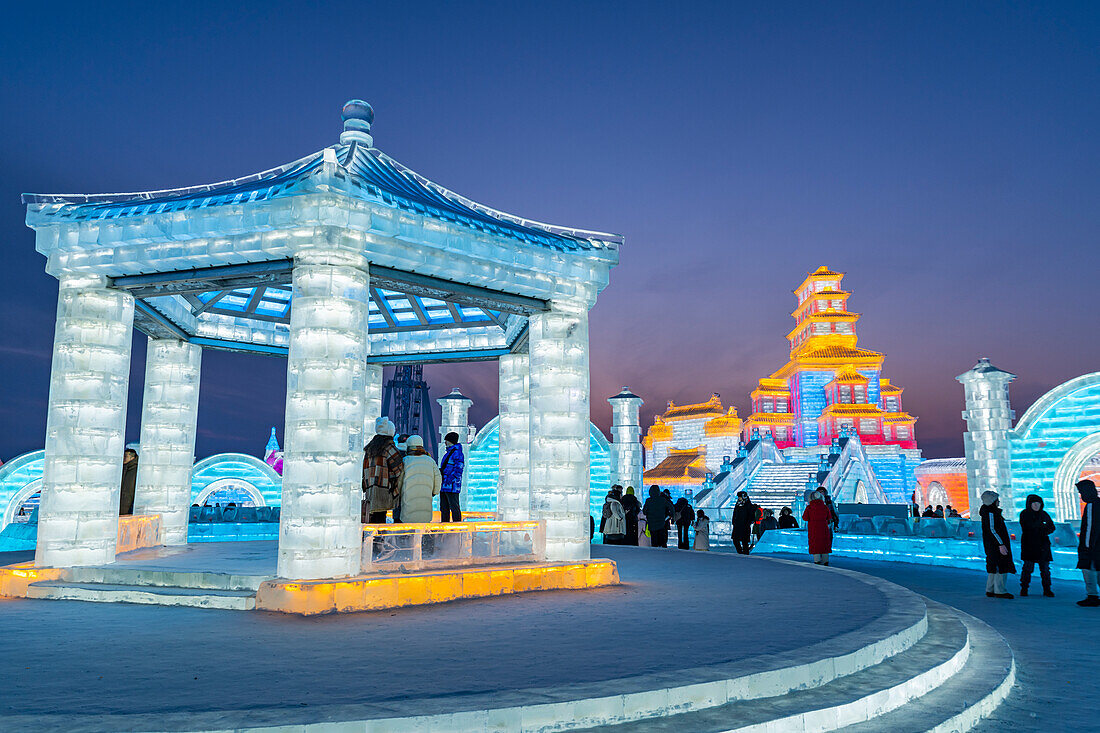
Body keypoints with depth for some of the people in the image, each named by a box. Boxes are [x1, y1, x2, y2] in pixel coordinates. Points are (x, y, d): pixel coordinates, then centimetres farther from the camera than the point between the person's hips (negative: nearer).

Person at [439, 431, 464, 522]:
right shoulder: (448, 453, 20)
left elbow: (458, 468, -18)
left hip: (452, 485, -10)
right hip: (444, 485, 10)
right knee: (444, 508, 13)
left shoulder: (457, 453, -11)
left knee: (454, 507, -6)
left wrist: (451, 478, -23)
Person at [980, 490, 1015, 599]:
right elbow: (992, 529, -22)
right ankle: (999, 591, -6)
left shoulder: (991, 511, 16)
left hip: (992, 544, 10)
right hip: (995, 544, -10)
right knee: (1001, 567, -8)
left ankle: (990, 590, 16)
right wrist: (1001, 544, -24)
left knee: (994, 567, 12)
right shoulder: (990, 513, -16)